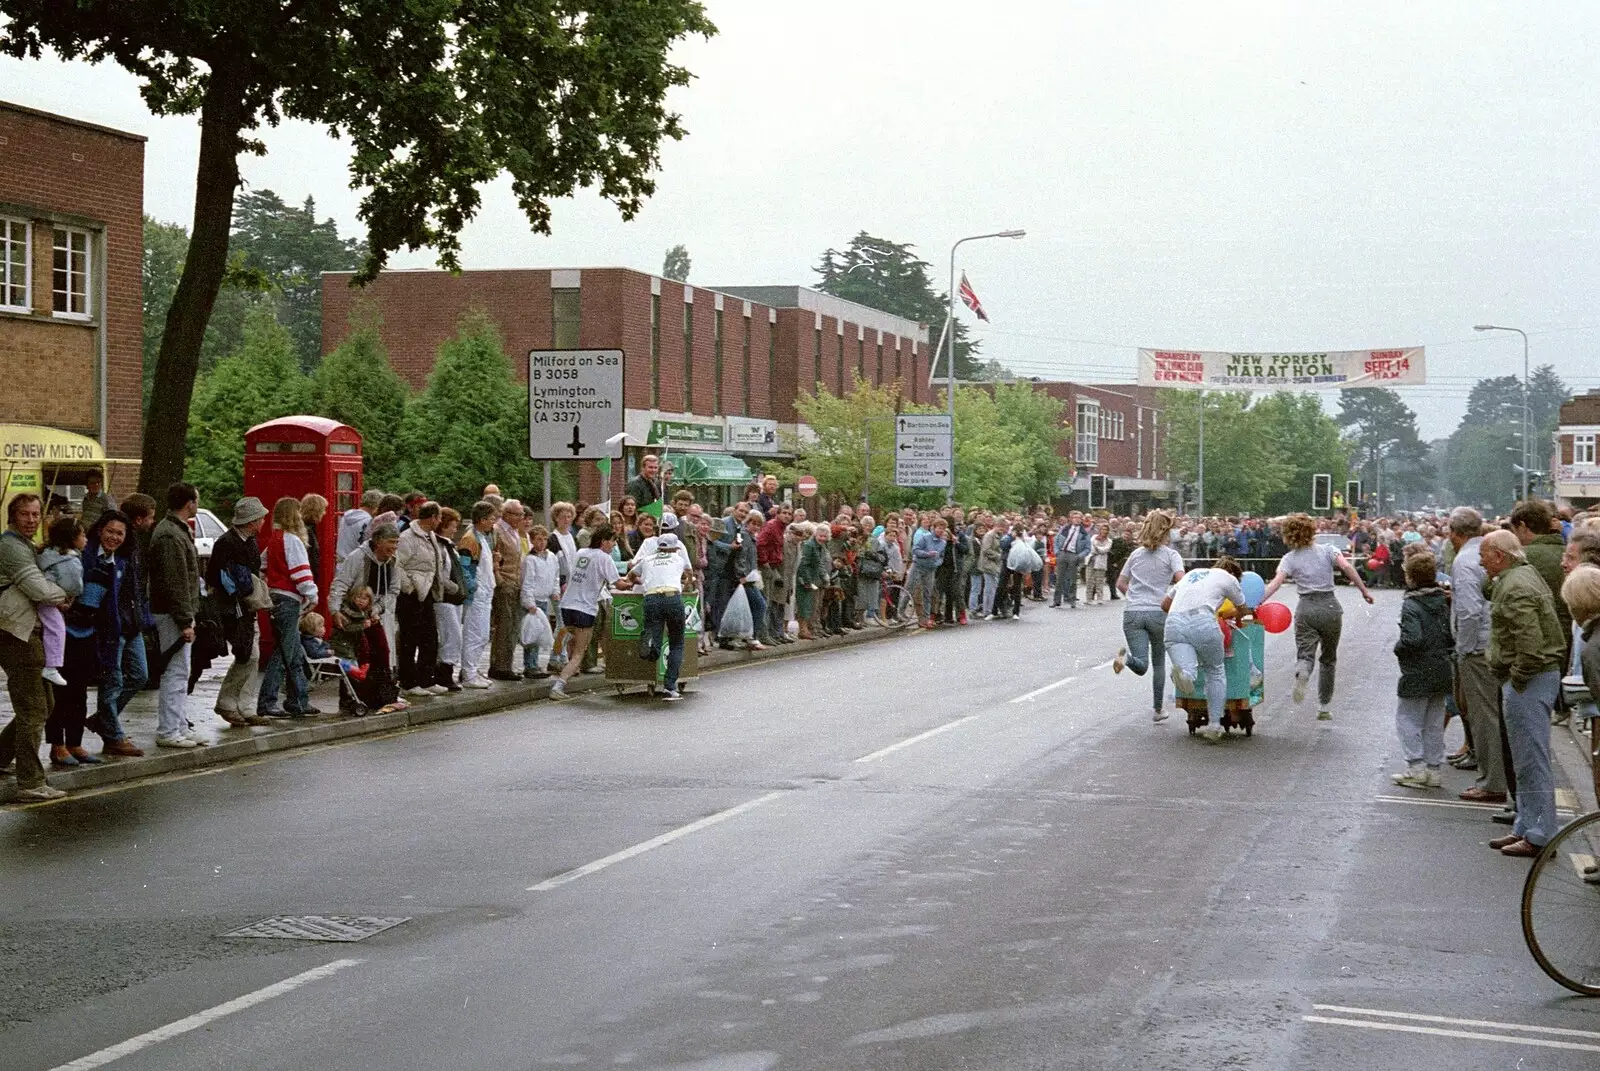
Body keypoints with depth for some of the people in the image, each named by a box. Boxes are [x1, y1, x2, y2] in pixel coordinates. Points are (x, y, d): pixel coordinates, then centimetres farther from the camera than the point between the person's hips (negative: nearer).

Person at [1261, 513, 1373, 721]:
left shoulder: (1289, 559, 0)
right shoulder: (1327, 550, 3)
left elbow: (1276, 582, -13)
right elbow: (1347, 567, -11)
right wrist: (1364, 590, -6)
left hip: (1306, 610, -1)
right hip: (1330, 607, 1)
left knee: (1305, 652, -4)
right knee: (1328, 659, 15)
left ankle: (1302, 672, -42)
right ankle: (1324, 706, 17)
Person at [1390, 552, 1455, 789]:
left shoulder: (1411, 605, -17)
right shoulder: (1443, 601, 5)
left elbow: (1413, 638, -26)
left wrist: (1398, 648, -9)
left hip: (1419, 672, -7)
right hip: (1443, 670, 7)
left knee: (1407, 717, 4)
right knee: (1434, 721, 14)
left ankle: (1416, 767, -3)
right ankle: (1433, 769, 17)